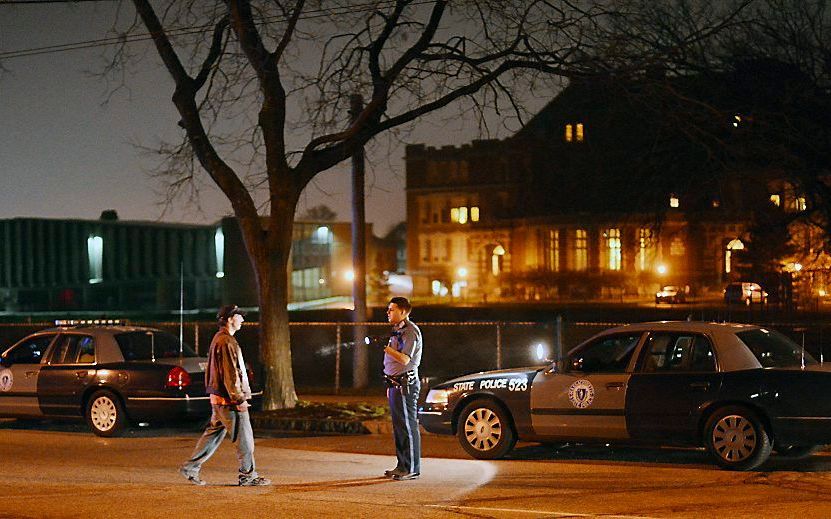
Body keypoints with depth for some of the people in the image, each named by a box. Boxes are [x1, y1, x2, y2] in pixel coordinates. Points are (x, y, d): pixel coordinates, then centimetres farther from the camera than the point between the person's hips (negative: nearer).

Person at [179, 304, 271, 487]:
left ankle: (190, 467, 16)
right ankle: (248, 475, 2)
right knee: (244, 437, -3)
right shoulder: (227, 342, -16)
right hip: (229, 399, -10)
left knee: (214, 433, 14)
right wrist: (239, 399, -20)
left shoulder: (219, 339, 17)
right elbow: (230, 373, -21)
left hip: (218, 398, 10)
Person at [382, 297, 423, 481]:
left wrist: (386, 347, -20)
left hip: (406, 384, -10)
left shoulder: (410, 331, -12)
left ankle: (412, 469, -5)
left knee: (408, 426, -7)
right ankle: (402, 466, 19)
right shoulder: (397, 331, 19)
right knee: (399, 426, 13)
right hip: (396, 384, 10)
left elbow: (404, 359, -23)